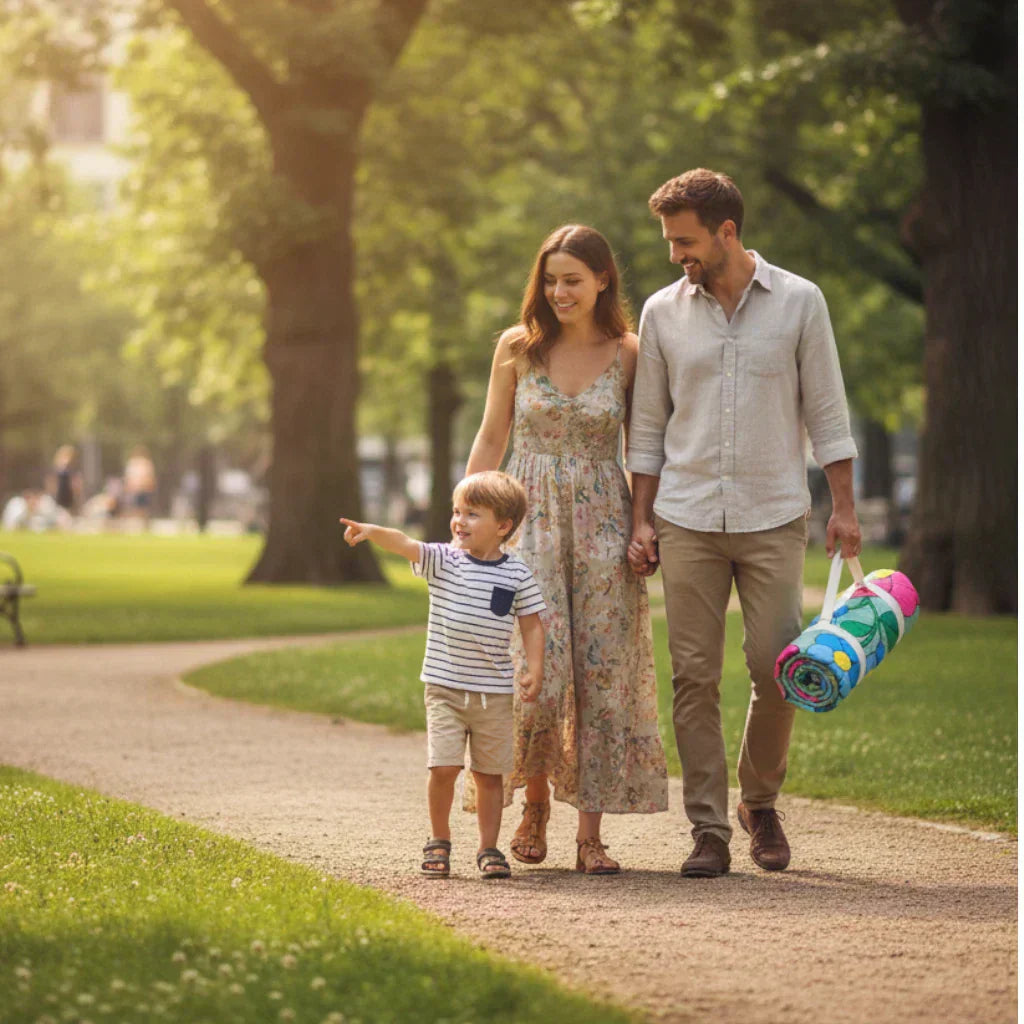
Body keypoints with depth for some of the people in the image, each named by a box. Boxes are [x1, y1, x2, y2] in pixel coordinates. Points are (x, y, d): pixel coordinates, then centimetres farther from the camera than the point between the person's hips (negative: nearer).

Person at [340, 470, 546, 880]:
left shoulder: (517, 574, 0)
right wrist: (372, 531, -38)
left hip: (494, 691, 1)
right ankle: (439, 841, 12)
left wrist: (535, 670, -7)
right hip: (444, 687, -1)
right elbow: (404, 544, -19)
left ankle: (489, 848, 19)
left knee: (489, 773, 7)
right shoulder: (443, 560, -3)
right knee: (443, 767, -7)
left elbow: (531, 624, 5)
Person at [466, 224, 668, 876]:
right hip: (530, 521, 0)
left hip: (602, 528, 0)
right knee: (533, 663, -8)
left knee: (603, 671, -2)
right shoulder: (518, 347, 3)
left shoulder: (629, 355, 1)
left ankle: (591, 833, 4)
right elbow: (491, 440, 9)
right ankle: (536, 802, 16)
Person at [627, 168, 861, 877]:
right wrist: (641, 520, 6)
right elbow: (649, 426, 12)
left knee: (777, 671, -4)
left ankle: (761, 803, 19)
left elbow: (826, 412, 4)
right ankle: (709, 831, 2)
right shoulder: (663, 313, 6)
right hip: (687, 521, 2)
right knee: (694, 676, -2)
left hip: (774, 518, -1)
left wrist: (844, 507, -2)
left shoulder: (799, 302, 1)